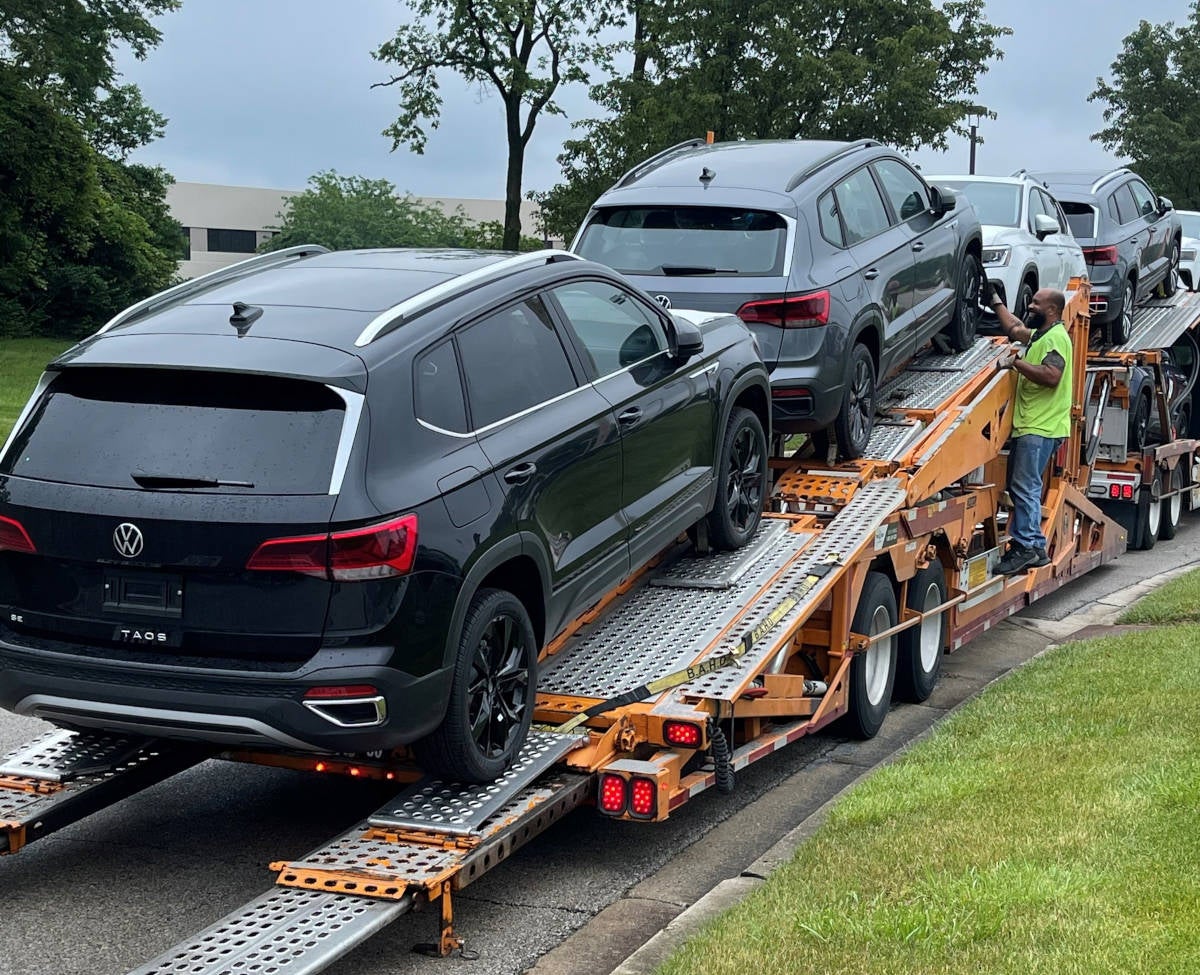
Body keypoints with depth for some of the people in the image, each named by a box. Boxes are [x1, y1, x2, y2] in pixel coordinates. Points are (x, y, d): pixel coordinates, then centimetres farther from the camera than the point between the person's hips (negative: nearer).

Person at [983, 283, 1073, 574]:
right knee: (1019, 487, 10)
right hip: (1028, 426, 11)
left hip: (1041, 429, -11)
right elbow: (1014, 329, 40)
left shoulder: (1056, 337, -10)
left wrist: (1015, 362, -20)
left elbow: (1051, 376, -25)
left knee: (1025, 487, -14)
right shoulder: (1040, 336, 21)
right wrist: (995, 301, 41)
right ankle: (1034, 547, 12)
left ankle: (1025, 547, -15)